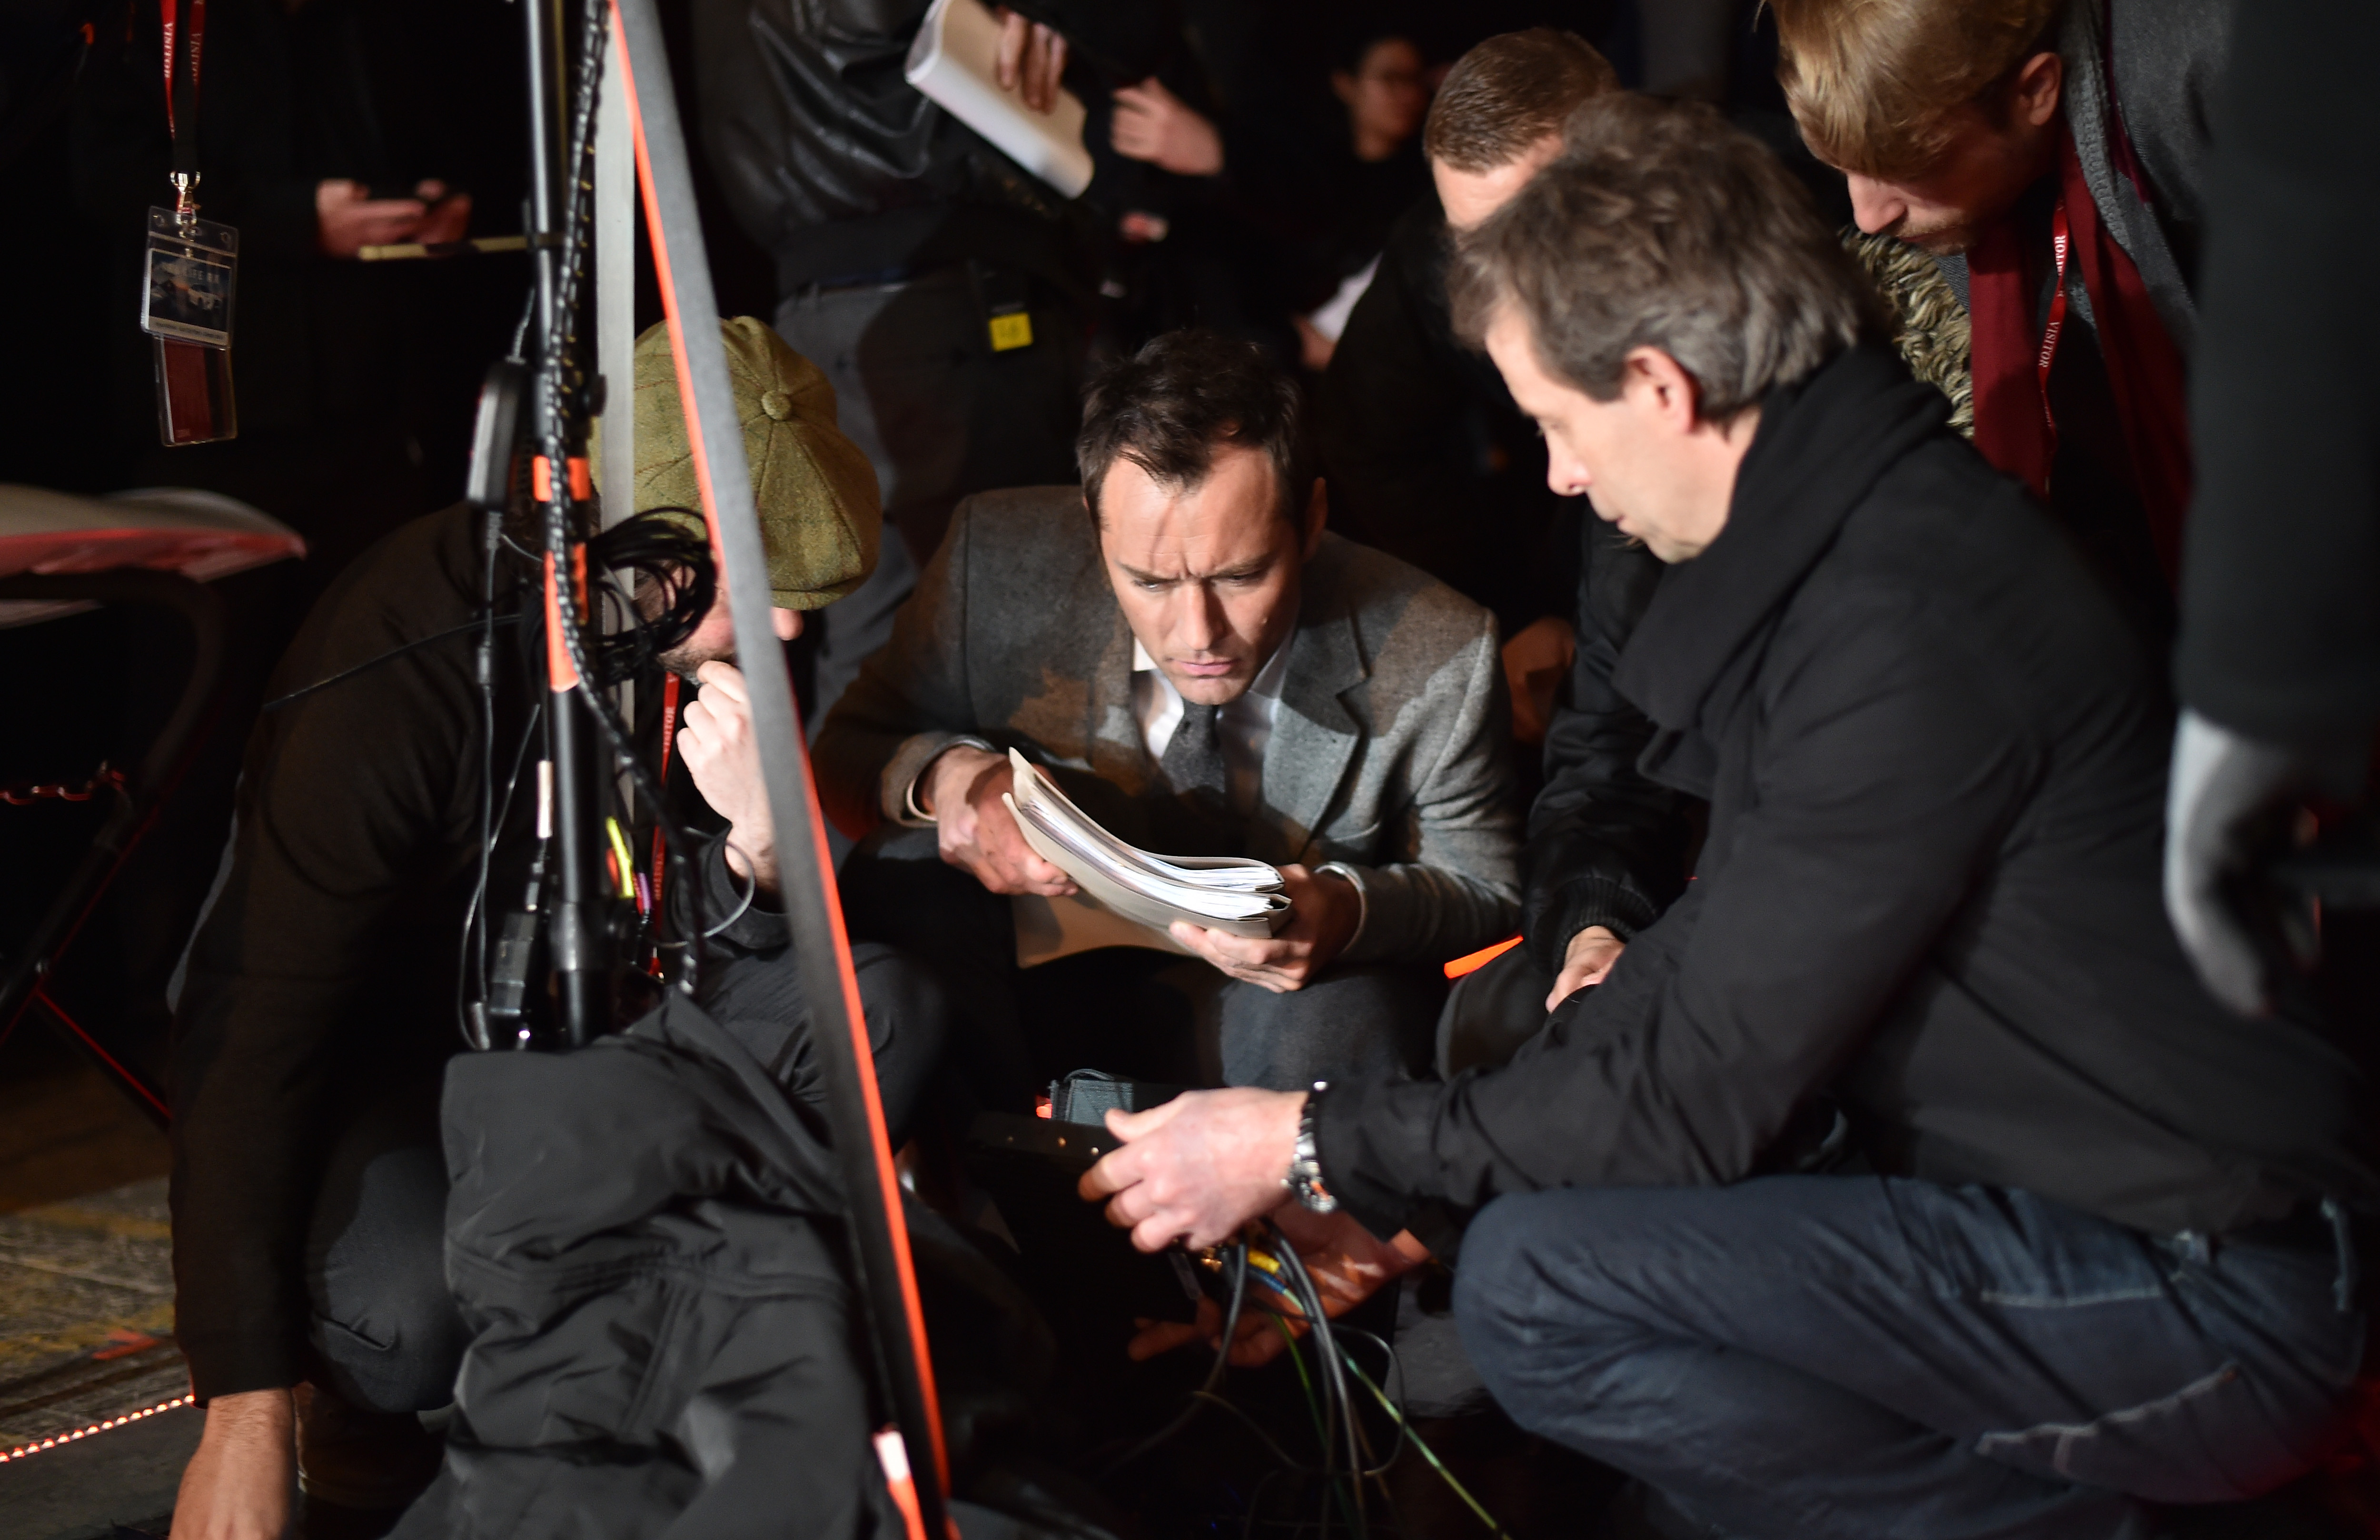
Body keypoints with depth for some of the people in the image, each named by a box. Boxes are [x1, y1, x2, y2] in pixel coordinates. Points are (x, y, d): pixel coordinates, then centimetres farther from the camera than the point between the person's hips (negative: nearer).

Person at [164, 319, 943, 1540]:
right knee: (412, 1308, -37)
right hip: (379, 1049, -5)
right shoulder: (396, 668, -30)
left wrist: (759, 841, -33)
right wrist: (242, 1416, -34)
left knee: (878, 1015, -20)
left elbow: (726, 954, -7)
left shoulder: (715, 636, -12)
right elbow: (252, 1036, -30)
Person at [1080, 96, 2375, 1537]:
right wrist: (1411, 1186, 10)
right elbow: (1717, 966, 14)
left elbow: (1703, 1093, -20)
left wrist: (1312, 1148, -9)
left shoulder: (1914, 633, -25)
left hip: (2214, 1299, -10)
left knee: (1535, 1285, -19)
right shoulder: (1859, 536, 7)